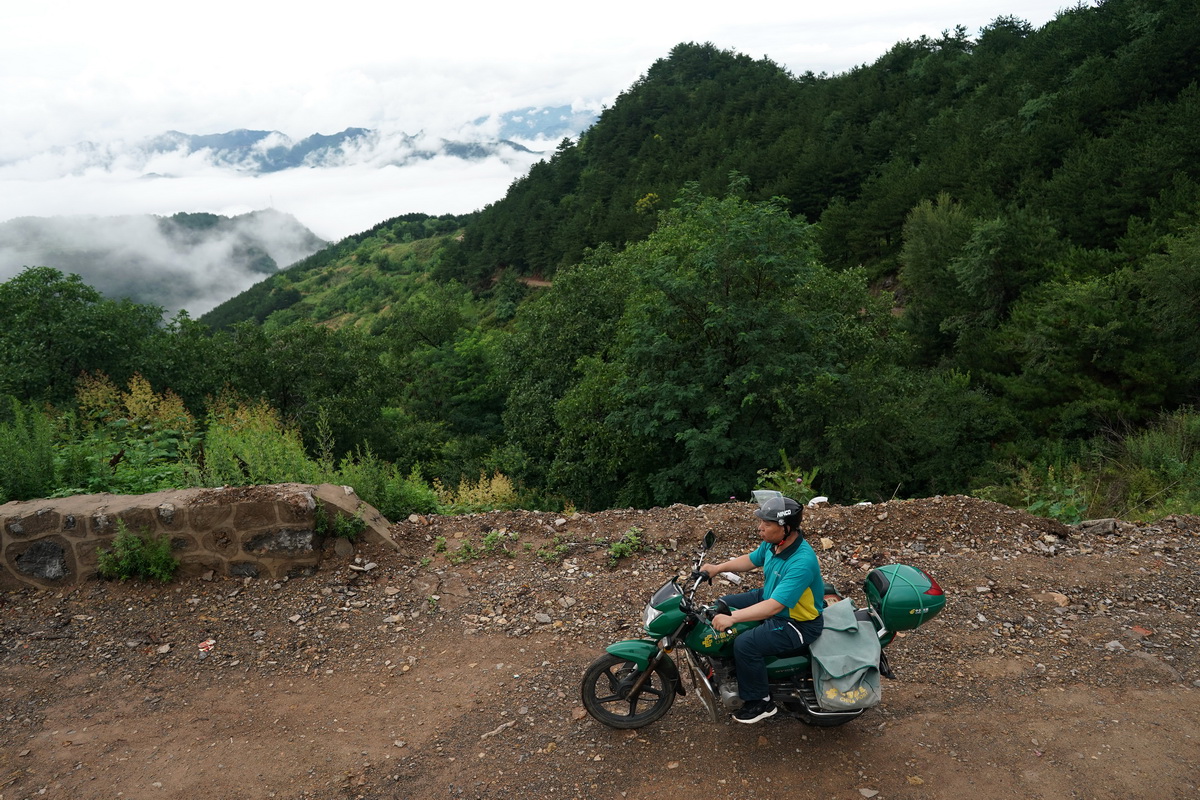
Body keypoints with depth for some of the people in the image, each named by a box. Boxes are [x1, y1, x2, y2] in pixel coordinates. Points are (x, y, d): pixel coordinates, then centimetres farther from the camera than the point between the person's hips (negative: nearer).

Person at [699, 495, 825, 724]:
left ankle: (761, 703, 0)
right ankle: (727, 666, 31)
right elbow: (751, 559, 13)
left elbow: (774, 606, -41)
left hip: (798, 623, -10)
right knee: (724, 604, 13)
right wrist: (718, 567, 1)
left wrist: (732, 618, -45)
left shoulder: (802, 562, -35)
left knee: (745, 644, -25)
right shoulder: (773, 543, -9)